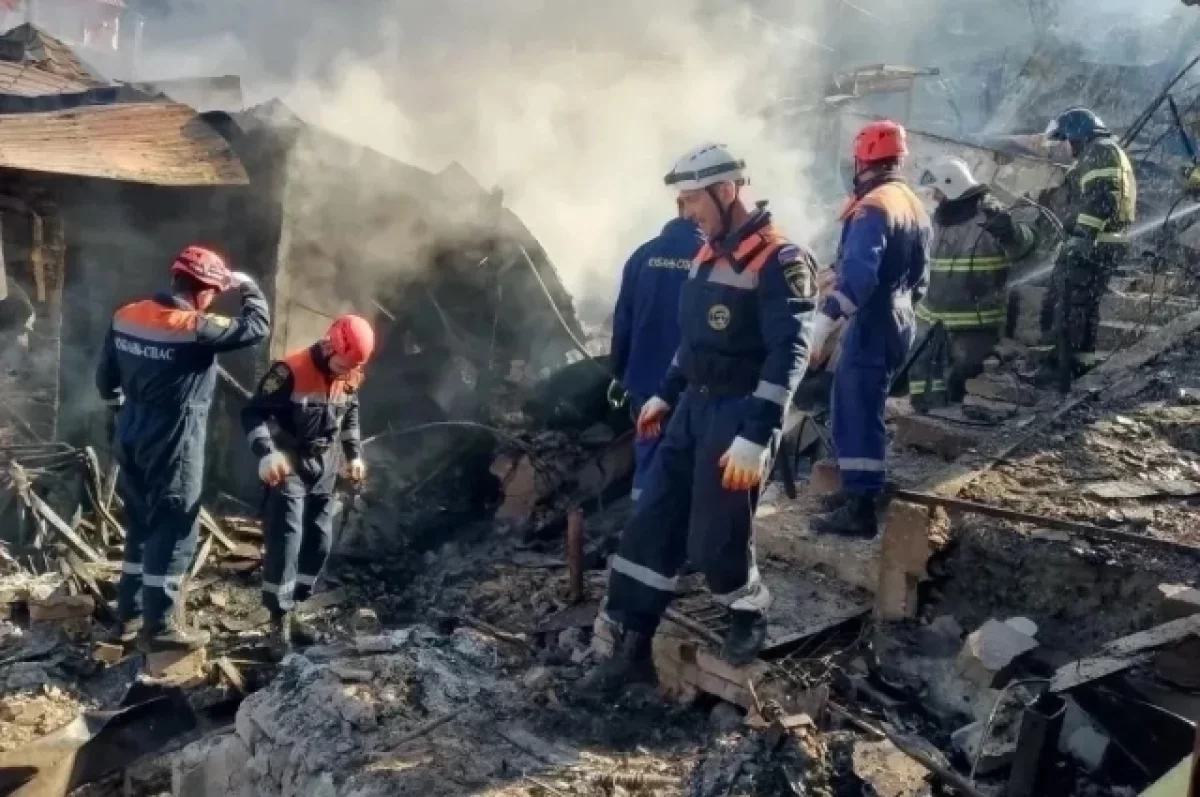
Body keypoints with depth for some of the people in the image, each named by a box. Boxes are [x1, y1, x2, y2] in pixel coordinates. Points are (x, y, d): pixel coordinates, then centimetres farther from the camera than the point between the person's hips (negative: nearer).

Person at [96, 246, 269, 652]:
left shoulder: (125, 316, 2)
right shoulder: (195, 329, -20)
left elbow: (105, 380, 11)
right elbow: (257, 325, -14)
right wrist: (248, 285, 3)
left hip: (131, 440, 8)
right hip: (172, 449, -8)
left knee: (141, 528, 20)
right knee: (173, 536, 2)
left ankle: (128, 612, 30)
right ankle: (158, 628, 9)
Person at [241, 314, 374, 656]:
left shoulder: (350, 376, -1)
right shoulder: (291, 370, -21)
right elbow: (253, 412, -20)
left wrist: (354, 455, 10)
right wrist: (266, 453, -33)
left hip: (324, 469, 7)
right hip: (289, 468, -6)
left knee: (320, 542, 9)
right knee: (286, 541, -10)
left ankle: (289, 610, 22)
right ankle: (279, 620, 2)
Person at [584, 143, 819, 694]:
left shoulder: (779, 261, -16)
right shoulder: (709, 254, 12)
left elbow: (789, 354, -23)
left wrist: (756, 437, -28)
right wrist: (665, 395, 22)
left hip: (739, 414, -8)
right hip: (694, 407, 8)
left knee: (715, 538, -2)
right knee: (652, 524, 6)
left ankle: (750, 616, 28)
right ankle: (632, 647, 14)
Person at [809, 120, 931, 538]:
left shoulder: (873, 207, -17)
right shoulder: (915, 206, 14)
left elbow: (859, 271, -32)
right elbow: (920, 276, 20)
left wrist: (827, 314, -36)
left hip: (872, 322, -10)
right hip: (899, 320, 10)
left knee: (857, 412, -7)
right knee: (862, 407, 18)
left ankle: (860, 508, -6)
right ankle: (857, 488, 26)